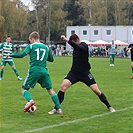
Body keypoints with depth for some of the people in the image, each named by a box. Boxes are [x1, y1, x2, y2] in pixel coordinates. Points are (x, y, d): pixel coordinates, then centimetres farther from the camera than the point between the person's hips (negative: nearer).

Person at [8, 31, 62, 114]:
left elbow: (22, 55, -6)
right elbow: (51, 59, 23)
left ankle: (30, 100, -21)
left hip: (34, 71, -3)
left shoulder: (31, 46, 4)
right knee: (50, 90, 12)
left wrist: (11, 55, 8)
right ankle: (59, 109, 0)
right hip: (44, 71, 3)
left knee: (24, 89, 10)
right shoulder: (46, 47, 16)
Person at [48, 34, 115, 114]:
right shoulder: (76, 46, 6)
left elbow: (78, 47, -39)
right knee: (63, 87, -16)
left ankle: (109, 106, 18)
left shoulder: (84, 46, -15)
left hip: (84, 73, -5)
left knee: (96, 91, -4)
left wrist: (67, 40, -46)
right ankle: (56, 109, -11)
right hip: (74, 72, 5)